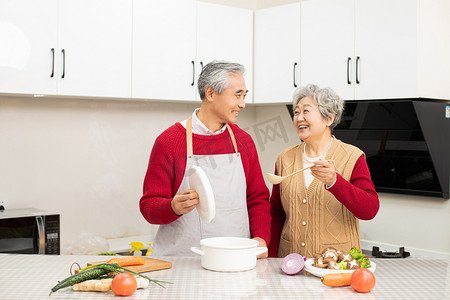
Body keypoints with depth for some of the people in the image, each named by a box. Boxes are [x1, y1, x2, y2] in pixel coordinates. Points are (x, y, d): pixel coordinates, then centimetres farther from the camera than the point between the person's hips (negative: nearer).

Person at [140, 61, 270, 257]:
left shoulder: (244, 141, 13)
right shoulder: (168, 141, -1)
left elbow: (258, 199, 17)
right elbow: (149, 205, 0)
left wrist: (261, 238, 0)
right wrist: (174, 207, -21)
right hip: (179, 259, -3)